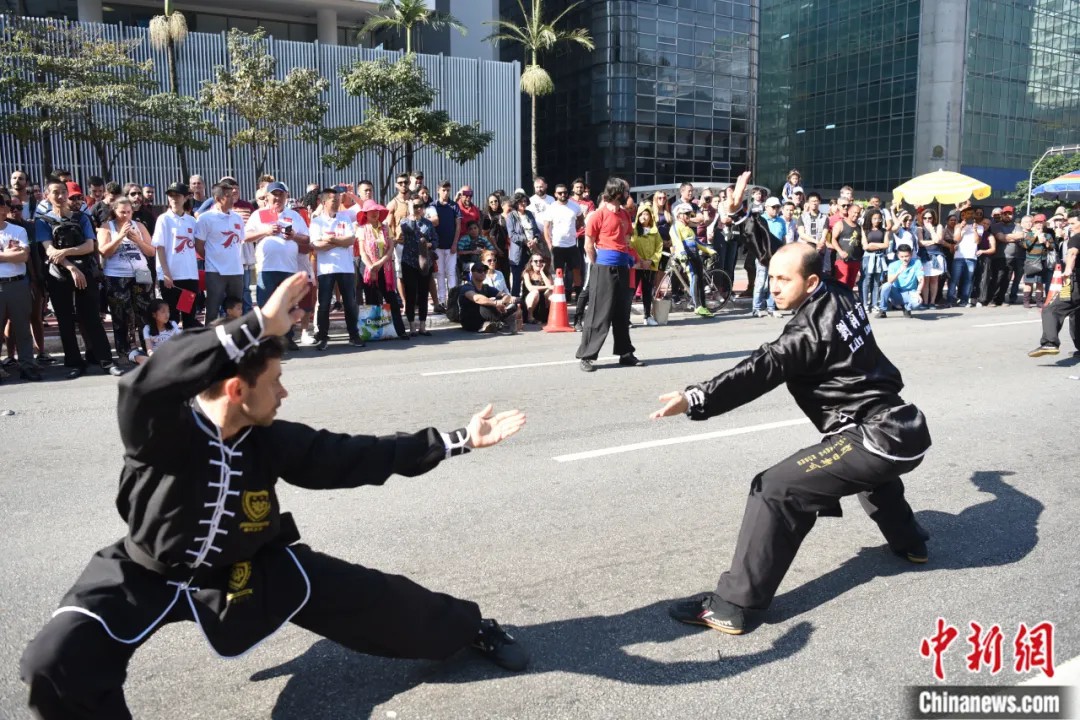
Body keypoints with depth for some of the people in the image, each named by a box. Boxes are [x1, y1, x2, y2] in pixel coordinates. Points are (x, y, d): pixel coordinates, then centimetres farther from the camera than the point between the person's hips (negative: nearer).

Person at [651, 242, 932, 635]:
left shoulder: (810, 330, -18)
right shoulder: (842, 297, 6)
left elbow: (761, 371, -29)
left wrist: (695, 399, -37)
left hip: (876, 438, -10)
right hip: (904, 430, 10)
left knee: (775, 490, -16)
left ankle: (731, 605, -17)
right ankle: (909, 541, 63)